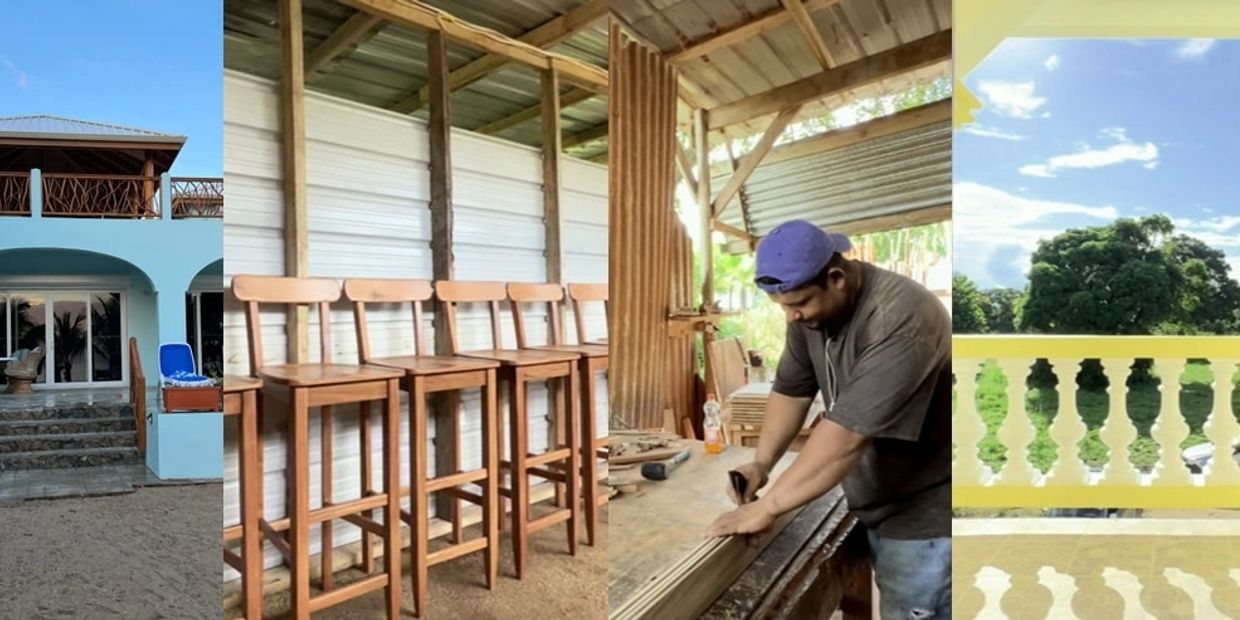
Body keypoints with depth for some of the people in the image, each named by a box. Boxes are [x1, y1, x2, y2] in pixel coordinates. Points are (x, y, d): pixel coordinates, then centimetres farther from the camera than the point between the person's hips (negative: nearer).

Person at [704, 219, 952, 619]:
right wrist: (762, 462, -10)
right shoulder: (811, 308, -5)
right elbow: (791, 389, 2)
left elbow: (847, 435, -35)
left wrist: (767, 508, -30)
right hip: (875, 501, 7)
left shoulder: (899, 319, -31)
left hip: (923, 510, -7)